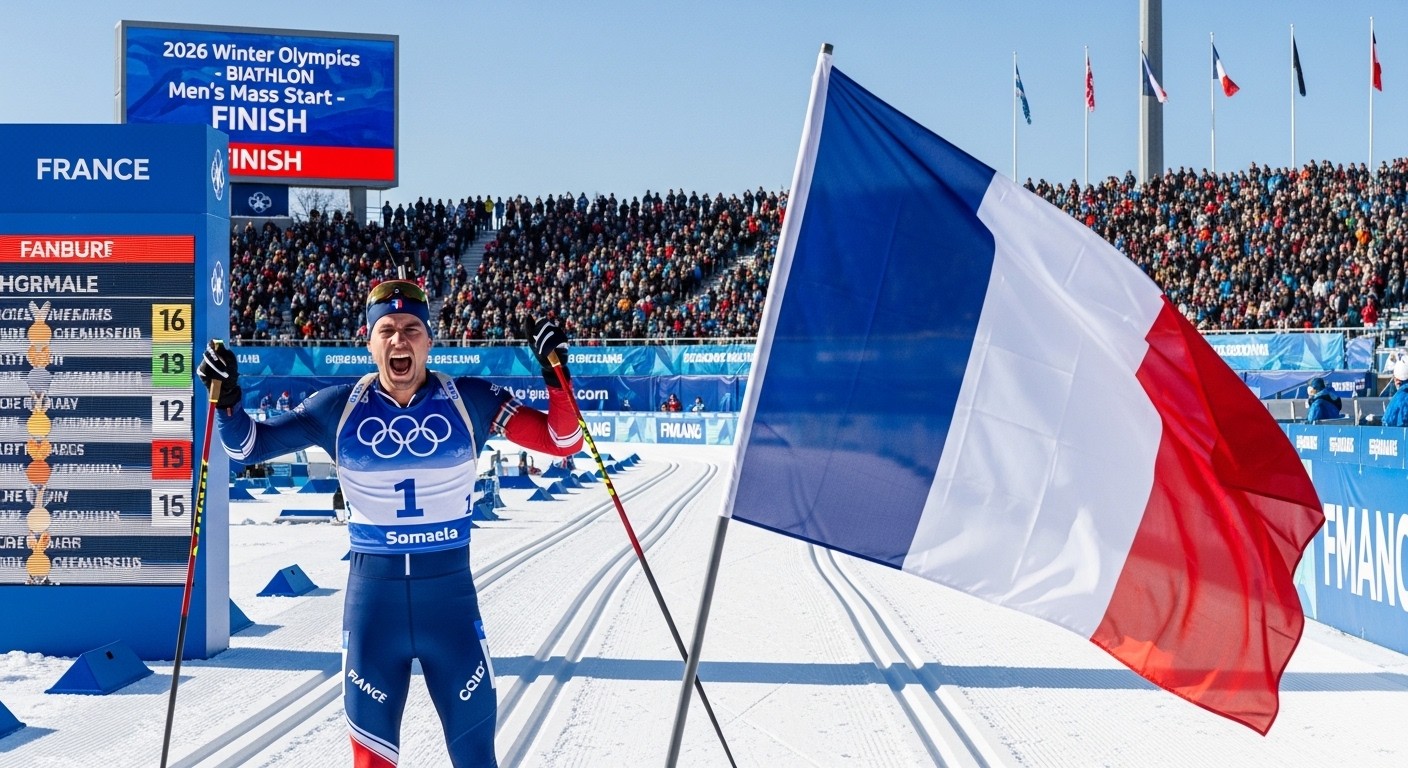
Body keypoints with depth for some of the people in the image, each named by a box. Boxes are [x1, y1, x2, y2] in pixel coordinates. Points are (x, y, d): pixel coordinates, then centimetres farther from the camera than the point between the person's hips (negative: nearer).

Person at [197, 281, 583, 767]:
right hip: (372, 592, 1)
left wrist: (556, 374, -16)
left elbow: (562, 441, -3)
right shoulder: (340, 408, -2)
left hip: (450, 591, 0)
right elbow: (250, 445, 7)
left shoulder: (468, 401, -3)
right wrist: (226, 399, -11)